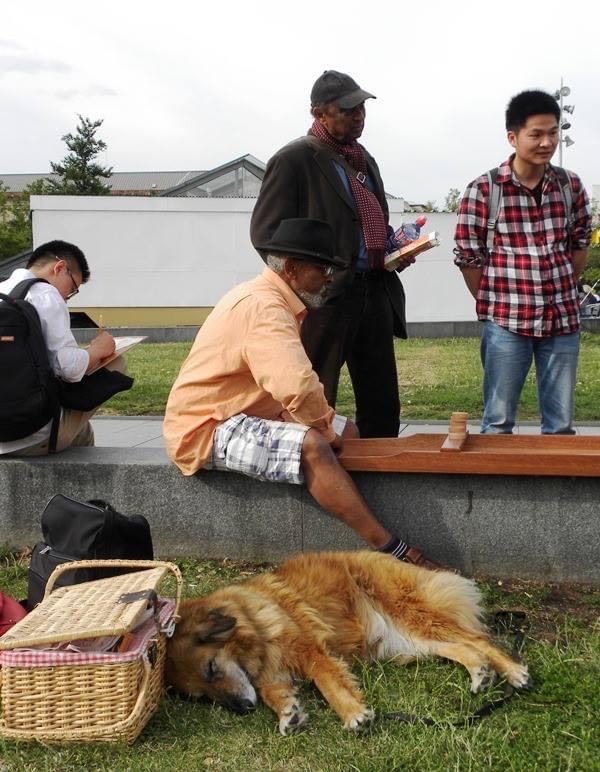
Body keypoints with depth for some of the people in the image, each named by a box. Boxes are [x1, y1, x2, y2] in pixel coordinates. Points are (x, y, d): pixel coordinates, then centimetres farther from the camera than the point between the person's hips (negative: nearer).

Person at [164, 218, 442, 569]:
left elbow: (290, 381, 13)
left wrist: (328, 423, -3)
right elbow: (299, 387, -36)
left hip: (244, 415, 11)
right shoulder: (262, 306, -23)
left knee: (346, 431, 5)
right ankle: (391, 551, -26)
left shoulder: (275, 301, 11)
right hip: (206, 428, -11)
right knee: (311, 445, -31)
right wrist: (325, 425, -17)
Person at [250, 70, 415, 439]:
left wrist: (396, 248, 8)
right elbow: (265, 232, -10)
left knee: (383, 405, 12)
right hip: (326, 297, -8)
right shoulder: (294, 159, -5)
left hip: (376, 293, 8)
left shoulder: (365, 159, 19)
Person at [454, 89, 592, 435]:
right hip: (506, 322, -3)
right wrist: (492, 305, 0)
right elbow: (468, 257, -4)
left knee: (561, 424, 12)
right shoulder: (483, 190, -9)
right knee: (498, 422, 7)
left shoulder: (572, 185, 3)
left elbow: (580, 243, 15)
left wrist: (560, 292, 10)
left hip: (563, 319, 4)